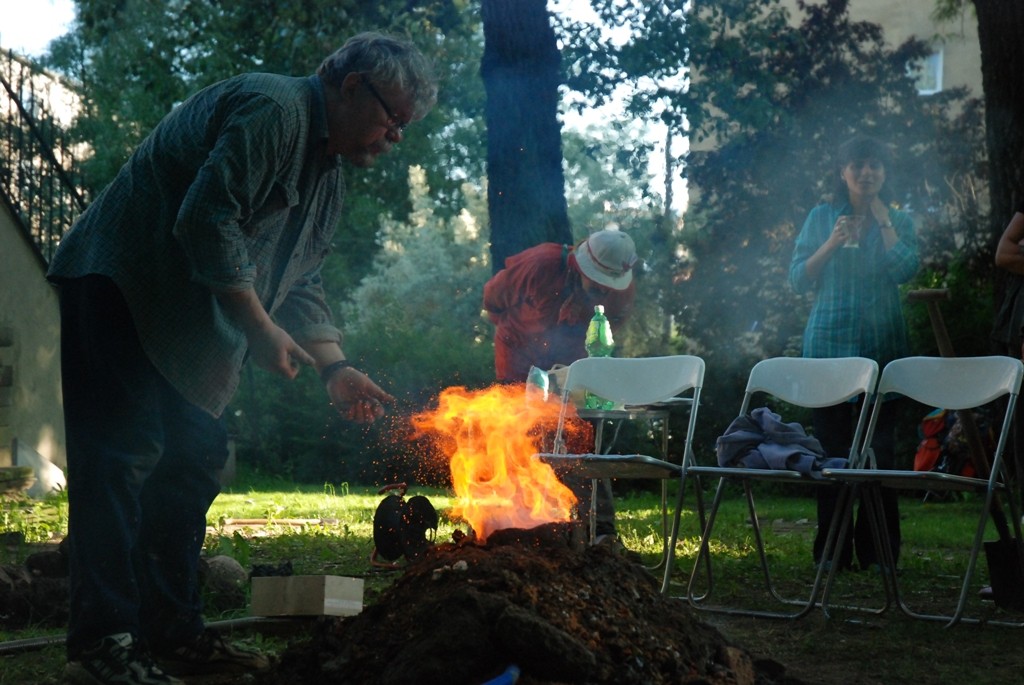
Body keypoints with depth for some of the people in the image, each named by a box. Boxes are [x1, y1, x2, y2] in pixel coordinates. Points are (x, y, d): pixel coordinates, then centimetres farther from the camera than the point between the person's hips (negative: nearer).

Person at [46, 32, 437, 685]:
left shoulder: (330, 176, 17)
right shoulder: (273, 110, -16)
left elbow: (301, 283, 19)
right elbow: (208, 218, -25)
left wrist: (336, 367, 5)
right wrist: (260, 327, -21)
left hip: (185, 331, 11)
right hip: (120, 288, -11)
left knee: (195, 460, 8)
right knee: (121, 456, -15)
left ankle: (173, 632, 14)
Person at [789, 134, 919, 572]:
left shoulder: (899, 223, 9)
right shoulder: (821, 218, 9)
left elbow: (905, 270, -9)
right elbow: (797, 279, 4)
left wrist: (882, 218, -4)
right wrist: (831, 245, -10)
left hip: (882, 344, 0)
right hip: (829, 341, 0)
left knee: (880, 446, -2)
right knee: (831, 446, 1)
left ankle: (877, 549, 3)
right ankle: (831, 549, 6)